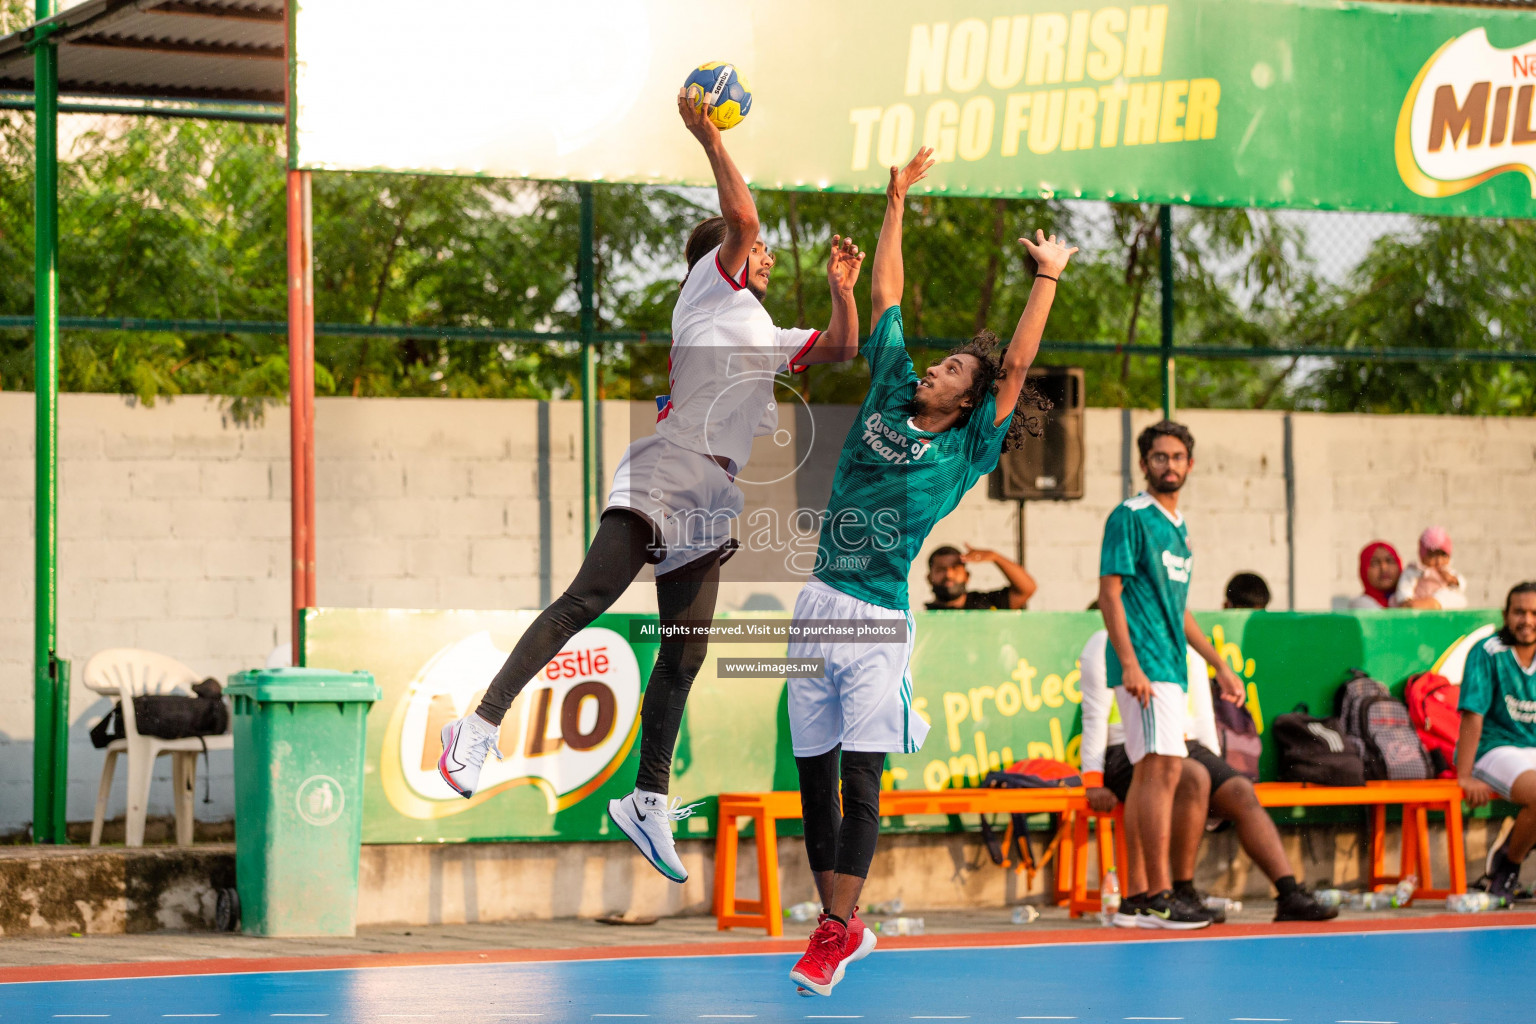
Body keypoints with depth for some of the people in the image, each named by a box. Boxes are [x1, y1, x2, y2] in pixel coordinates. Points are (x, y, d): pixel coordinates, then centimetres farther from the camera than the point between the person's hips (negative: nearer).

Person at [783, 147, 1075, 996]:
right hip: (817, 606, 5)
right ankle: (840, 924, 15)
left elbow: (1017, 366, -6)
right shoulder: (889, 398, 12)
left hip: (878, 621, -5)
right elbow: (885, 298, 16)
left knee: (859, 779, -10)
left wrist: (1049, 277, -5)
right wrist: (896, 202, 17)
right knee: (814, 780, 6)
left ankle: (838, 929, -7)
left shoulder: (966, 454, 1)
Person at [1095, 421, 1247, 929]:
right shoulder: (1130, 517, -6)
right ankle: (1159, 896, -19)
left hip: (1170, 668, 9)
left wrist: (1220, 666, 26)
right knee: (1164, 769, -16)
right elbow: (1110, 593, -12)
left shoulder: (1177, 525, 20)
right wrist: (1130, 664, -21)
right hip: (1144, 667, -9)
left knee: (1147, 774, 9)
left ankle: (1137, 892, 12)